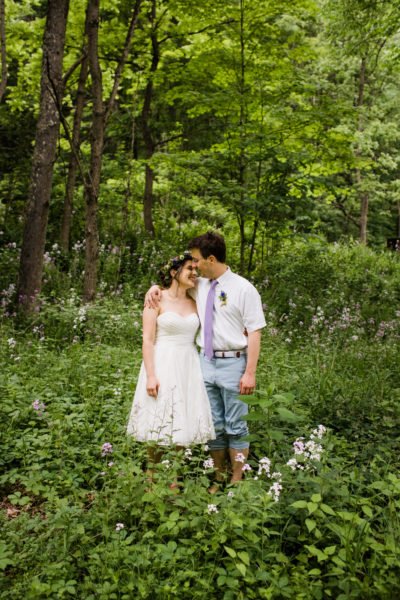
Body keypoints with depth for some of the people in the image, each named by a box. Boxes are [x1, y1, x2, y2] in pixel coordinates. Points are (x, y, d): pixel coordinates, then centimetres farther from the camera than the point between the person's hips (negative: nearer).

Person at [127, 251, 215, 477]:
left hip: (188, 367, 5)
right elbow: (148, 340, -8)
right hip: (162, 365, -4)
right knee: (158, 424, 2)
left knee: (183, 423, 6)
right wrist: (150, 375, -16)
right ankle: (152, 475, 18)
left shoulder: (195, 303, 10)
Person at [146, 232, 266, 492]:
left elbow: (254, 333, -10)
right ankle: (219, 479, 25)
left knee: (235, 426, 4)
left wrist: (250, 372, -15)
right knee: (213, 426, 12)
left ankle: (236, 482, 17)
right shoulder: (199, 286, 8)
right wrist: (155, 286, 4)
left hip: (233, 364, -5)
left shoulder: (243, 288, -8)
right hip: (206, 362, 6)